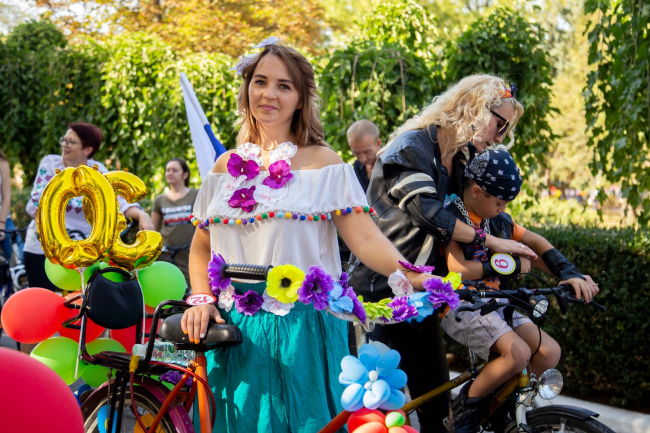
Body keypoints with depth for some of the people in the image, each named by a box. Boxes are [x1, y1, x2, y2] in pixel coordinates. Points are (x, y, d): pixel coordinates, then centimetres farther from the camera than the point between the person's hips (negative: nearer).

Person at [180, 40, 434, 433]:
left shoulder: (323, 163, -1)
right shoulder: (227, 167, 11)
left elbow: (366, 239, -10)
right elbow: (201, 246, 18)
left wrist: (412, 275, -28)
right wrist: (201, 300, 1)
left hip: (303, 331, -3)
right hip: (234, 331, 4)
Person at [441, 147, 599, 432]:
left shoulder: (497, 220, 10)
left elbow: (535, 242, 17)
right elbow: (458, 269, -25)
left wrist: (570, 274, 2)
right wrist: (513, 265, -17)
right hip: (459, 304, -8)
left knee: (549, 352, -7)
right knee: (517, 353, -28)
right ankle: (466, 407, -6)